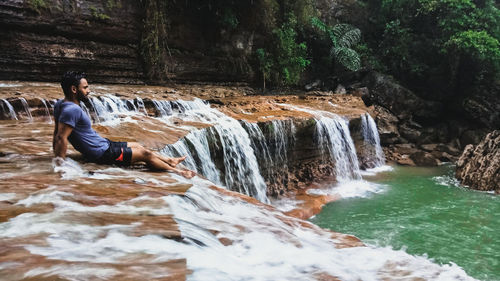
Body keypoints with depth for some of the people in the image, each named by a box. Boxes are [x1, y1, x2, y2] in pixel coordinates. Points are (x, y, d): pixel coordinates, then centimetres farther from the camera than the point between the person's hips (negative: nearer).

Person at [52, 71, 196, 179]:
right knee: (145, 154, 0)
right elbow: (61, 138, -32)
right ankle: (176, 171, 17)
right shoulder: (72, 110, -28)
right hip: (102, 153, -11)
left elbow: (57, 132, 9)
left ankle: (169, 161, 37)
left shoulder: (61, 104, 3)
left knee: (137, 146, 23)